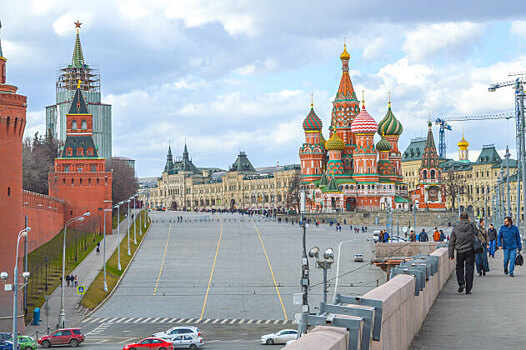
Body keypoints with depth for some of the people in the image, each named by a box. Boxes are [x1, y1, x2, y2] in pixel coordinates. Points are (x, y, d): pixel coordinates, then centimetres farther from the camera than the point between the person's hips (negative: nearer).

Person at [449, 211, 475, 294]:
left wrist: (451, 254, 7)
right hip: (470, 250, 0)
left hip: (460, 251, 0)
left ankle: (461, 283, -2)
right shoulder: (472, 226, -3)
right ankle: (468, 289, 4)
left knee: (459, 267, 18)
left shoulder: (455, 228, -1)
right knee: (469, 269, 5)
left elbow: (451, 242, 2)